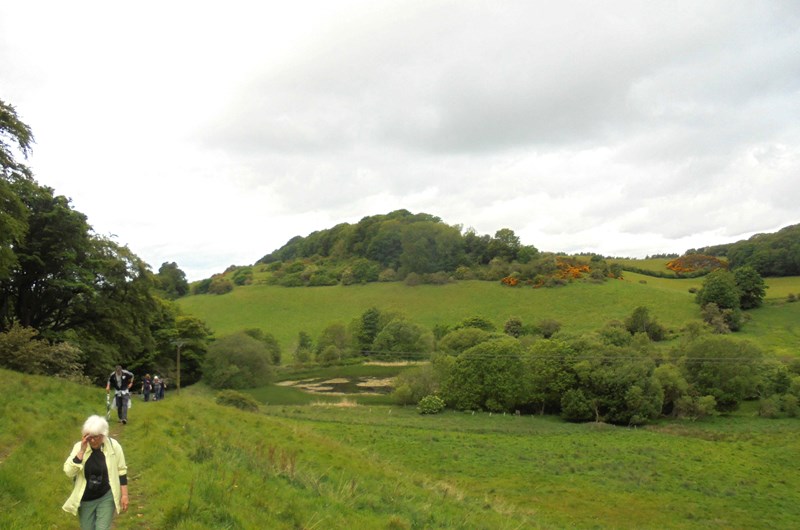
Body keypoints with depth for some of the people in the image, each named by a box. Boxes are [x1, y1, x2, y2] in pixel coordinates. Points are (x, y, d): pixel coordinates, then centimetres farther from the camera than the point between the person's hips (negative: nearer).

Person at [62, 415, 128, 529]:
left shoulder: (113, 446, -13)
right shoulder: (79, 446, -11)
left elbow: (121, 471, -3)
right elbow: (69, 472, -19)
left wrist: (124, 495, -4)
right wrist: (82, 451, -26)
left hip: (106, 497, -2)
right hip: (85, 499, 2)